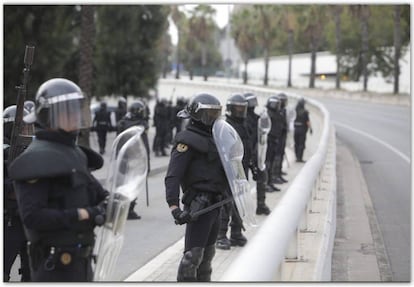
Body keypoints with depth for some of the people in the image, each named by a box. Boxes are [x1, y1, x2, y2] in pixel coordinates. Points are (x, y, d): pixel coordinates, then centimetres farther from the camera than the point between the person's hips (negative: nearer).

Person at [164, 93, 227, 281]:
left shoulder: (211, 137, 17)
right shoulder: (187, 140, -11)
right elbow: (172, 176, -20)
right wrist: (174, 206, -30)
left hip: (214, 203, 9)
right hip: (199, 203, -9)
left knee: (208, 252, 18)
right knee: (193, 253, -12)